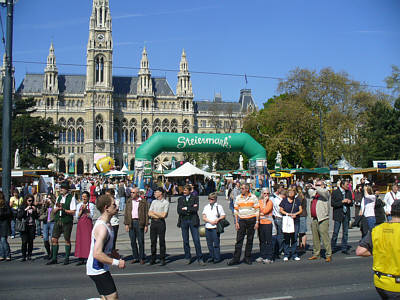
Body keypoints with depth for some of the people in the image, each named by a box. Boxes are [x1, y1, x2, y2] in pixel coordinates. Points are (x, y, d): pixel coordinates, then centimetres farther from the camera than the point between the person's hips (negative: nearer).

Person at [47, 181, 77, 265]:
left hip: (67, 222, -5)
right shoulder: (59, 198, 14)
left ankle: (67, 258, 14)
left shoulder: (71, 198, -4)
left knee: (67, 240, 3)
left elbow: (73, 212, -10)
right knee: (54, 239, 2)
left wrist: (63, 209, -20)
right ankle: (54, 258, 11)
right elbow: (54, 211, 16)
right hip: (57, 220, 6)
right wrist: (57, 208, -5)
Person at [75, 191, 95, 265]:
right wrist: (81, 210, -10)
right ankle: (81, 259, 6)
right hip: (80, 224, 3)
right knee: (80, 240, 1)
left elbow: (91, 216, -5)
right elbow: (77, 216, 5)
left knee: (88, 240, -7)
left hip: (88, 224, -3)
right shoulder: (79, 205, 11)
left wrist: (86, 210, -16)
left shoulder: (91, 205, 2)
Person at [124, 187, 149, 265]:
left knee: (141, 241, 0)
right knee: (133, 241, 8)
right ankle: (135, 257, 19)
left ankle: (142, 258, 11)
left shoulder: (143, 201, -1)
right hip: (131, 223, 3)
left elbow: (146, 213, 0)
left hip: (139, 223, -3)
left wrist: (146, 225, -5)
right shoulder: (129, 201, 9)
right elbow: (126, 213, 10)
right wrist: (126, 224, 2)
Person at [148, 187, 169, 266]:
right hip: (153, 222, 5)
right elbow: (149, 213, 6)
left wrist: (154, 212, 0)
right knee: (153, 241, 5)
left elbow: (163, 215, -11)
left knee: (162, 241, -3)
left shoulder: (166, 202, -1)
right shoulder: (154, 202, 15)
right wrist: (159, 215, -6)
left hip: (161, 223, -5)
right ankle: (153, 259, 12)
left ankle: (162, 259, 3)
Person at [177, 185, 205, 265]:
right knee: (185, 240, 6)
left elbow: (196, 209, -10)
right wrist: (191, 208, -9)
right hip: (183, 221, 2)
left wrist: (186, 208, -8)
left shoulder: (195, 198, 3)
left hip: (193, 221, -2)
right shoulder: (180, 199, 9)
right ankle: (187, 258, 18)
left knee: (196, 240, -4)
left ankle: (199, 258, 3)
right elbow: (179, 210, -5)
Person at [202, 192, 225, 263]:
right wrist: (210, 221, -10)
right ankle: (211, 257, 19)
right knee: (209, 243, 9)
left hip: (215, 227, -4)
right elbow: (204, 218, 6)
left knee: (216, 243, -3)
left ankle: (217, 258, 4)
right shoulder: (206, 207, 12)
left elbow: (223, 216, 2)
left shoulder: (219, 207, 3)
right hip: (208, 227, 4)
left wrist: (218, 219, -16)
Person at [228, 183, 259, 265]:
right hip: (242, 220, 1)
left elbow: (257, 210, 2)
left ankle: (247, 258, 15)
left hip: (251, 220, -1)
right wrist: (236, 222, 1)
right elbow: (236, 210, 8)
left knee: (250, 240, 5)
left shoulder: (253, 197, 1)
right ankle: (236, 258, -2)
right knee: (239, 239, -4)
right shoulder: (238, 198, 6)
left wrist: (257, 222, -5)